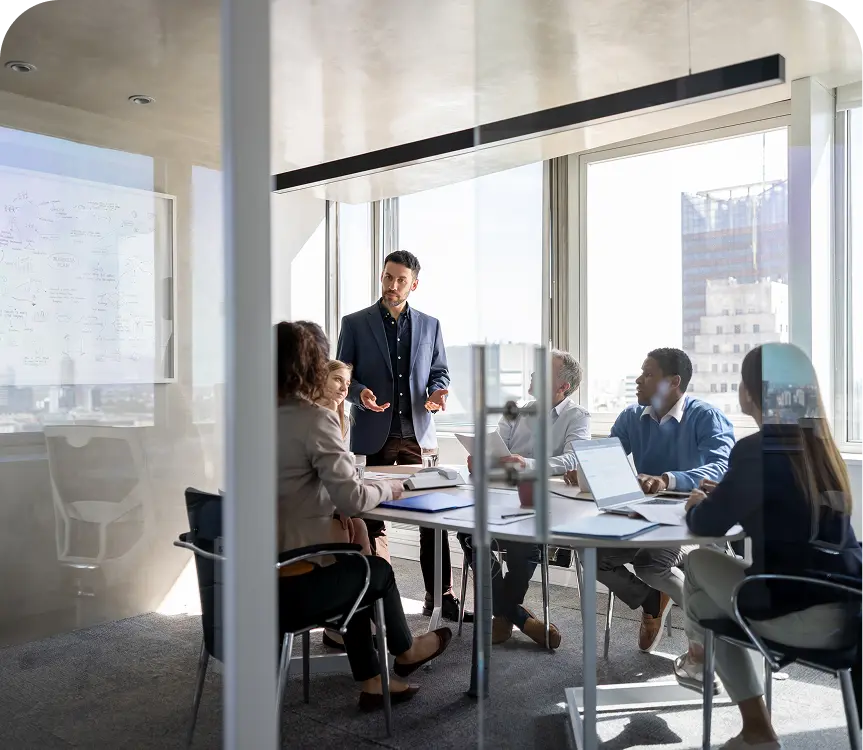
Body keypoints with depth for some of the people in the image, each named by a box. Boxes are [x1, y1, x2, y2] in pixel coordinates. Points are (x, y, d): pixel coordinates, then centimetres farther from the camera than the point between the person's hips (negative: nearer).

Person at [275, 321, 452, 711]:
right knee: (378, 569, 23)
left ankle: (371, 682, 37)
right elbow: (352, 500, -18)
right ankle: (405, 651, 50)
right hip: (290, 586, -6)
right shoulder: (315, 419, -16)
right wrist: (388, 488, 1)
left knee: (352, 568, 29)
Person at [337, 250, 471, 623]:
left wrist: (438, 393, -7)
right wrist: (360, 393, -18)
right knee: (374, 520, 7)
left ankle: (440, 596, 10)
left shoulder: (429, 325, 10)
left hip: (418, 433, 2)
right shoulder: (355, 323, 3)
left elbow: (440, 372, 15)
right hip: (374, 436, -1)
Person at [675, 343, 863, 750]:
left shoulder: (757, 449, -15)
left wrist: (695, 505, 16)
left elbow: (707, 525, -5)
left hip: (802, 617, -7)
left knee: (698, 562, 15)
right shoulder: (819, 444, 8)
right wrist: (722, 497, 24)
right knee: (712, 591, 24)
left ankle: (698, 655, 42)